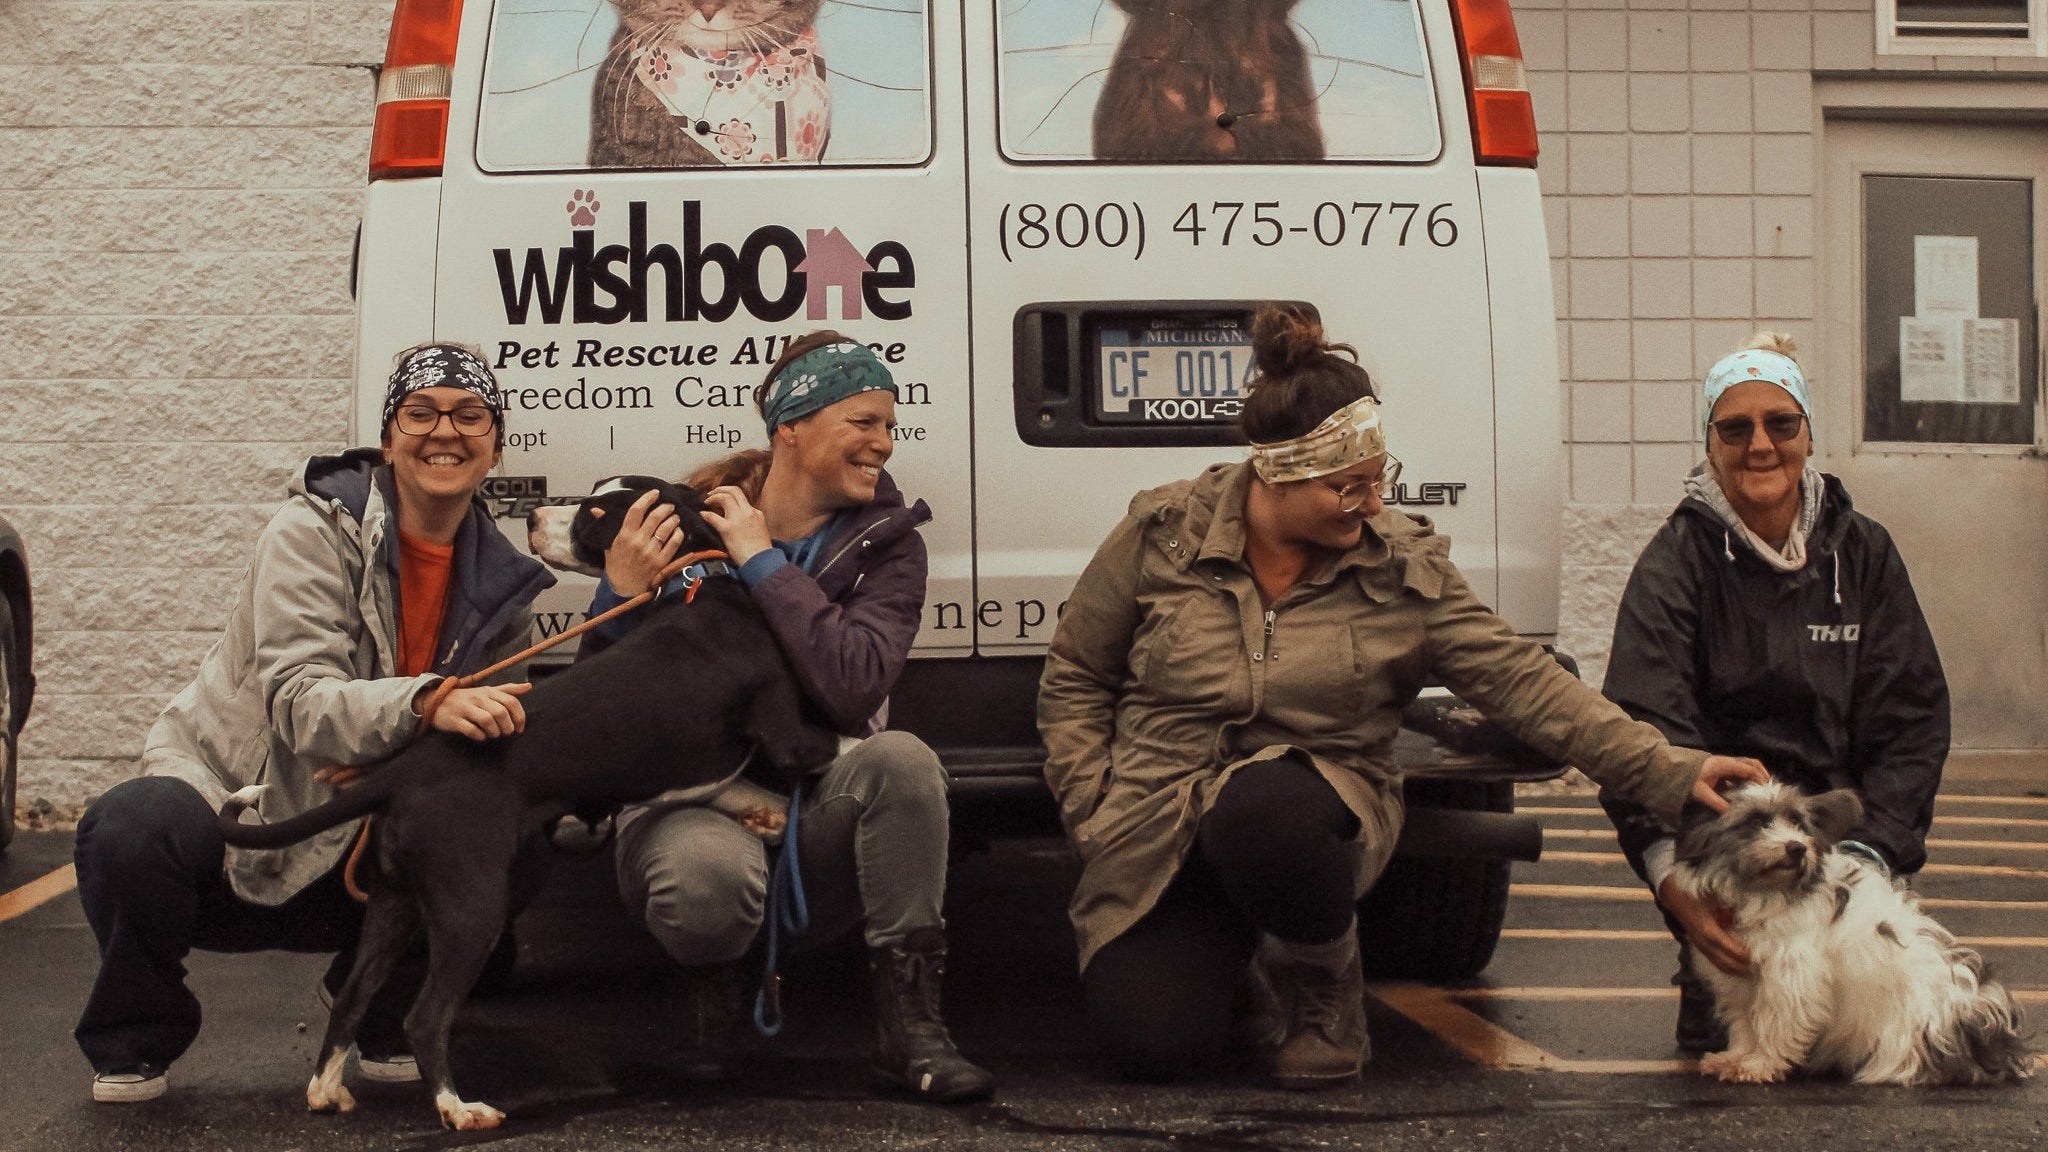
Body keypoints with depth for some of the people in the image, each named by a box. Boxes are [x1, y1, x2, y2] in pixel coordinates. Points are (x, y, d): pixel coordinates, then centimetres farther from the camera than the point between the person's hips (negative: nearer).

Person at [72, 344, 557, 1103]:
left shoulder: (499, 581, 2)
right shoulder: (318, 531, -13)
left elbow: (500, 726, 11)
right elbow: (296, 700, -26)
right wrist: (425, 703, -45)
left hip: (354, 851, 4)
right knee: (134, 830, -36)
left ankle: (387, 1025, 7)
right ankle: (132, 1044, -5)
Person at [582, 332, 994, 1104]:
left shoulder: (884, 542, -2)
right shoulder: (683, 525, -4)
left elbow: (853, 688, -22)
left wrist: (762, 560, -18)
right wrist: (620, 596, -23)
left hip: (814, 821, 2)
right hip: (687, 804, -2)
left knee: (901, 757, -30)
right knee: (711, 871, -38)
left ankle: (909, 1026, -19)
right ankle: (712, 987, 1)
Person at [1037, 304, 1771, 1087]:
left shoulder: (1403, 569, -2)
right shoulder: (1163, 537, -4)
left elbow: (1523, 682, -5)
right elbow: (1075, 679, 6)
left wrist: (1668, 773, -13)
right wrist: (1093, 807, -5)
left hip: (1317, 807, 0)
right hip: (1154, 843, 1)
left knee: (1257, 813, -39)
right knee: (1152, 1045, -20)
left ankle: (1324, 992, -6)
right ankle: (1233, 957, 19)